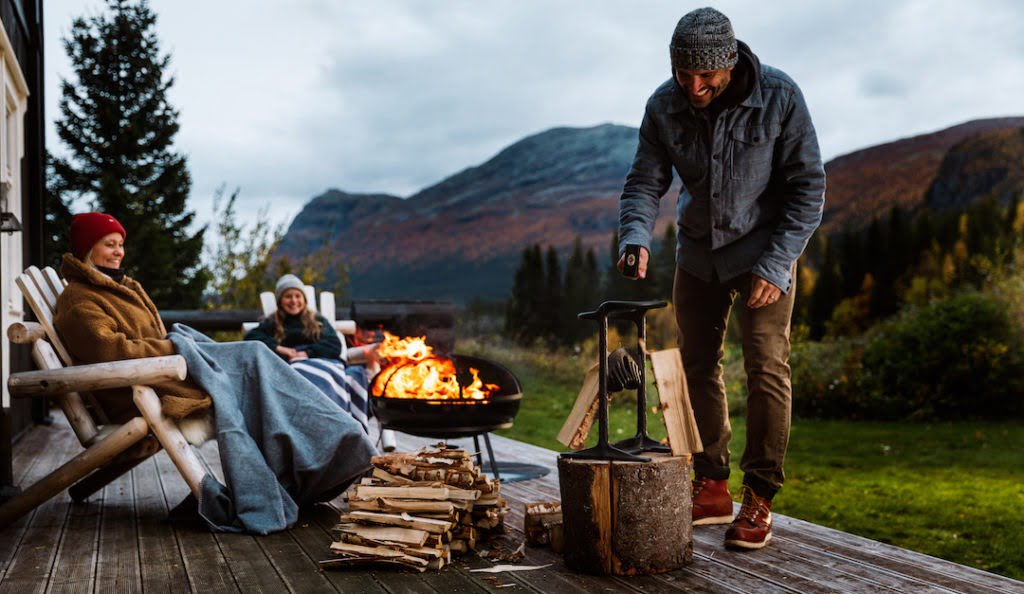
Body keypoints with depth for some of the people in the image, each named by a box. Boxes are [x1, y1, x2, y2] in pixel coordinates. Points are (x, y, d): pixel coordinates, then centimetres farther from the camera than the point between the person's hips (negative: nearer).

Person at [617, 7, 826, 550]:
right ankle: (710, 489, 18)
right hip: (698, 251, 4)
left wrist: (774, 265, -21)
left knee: (766, 367, -12)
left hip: (765, 248, -4)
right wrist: (636, 237, -27)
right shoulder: (664, 107, -11)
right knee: (698, 367, 6)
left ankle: (759, 499, -3)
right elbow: (645, 182, -6)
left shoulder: (779, 97, -20)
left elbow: (808, 187, -15)